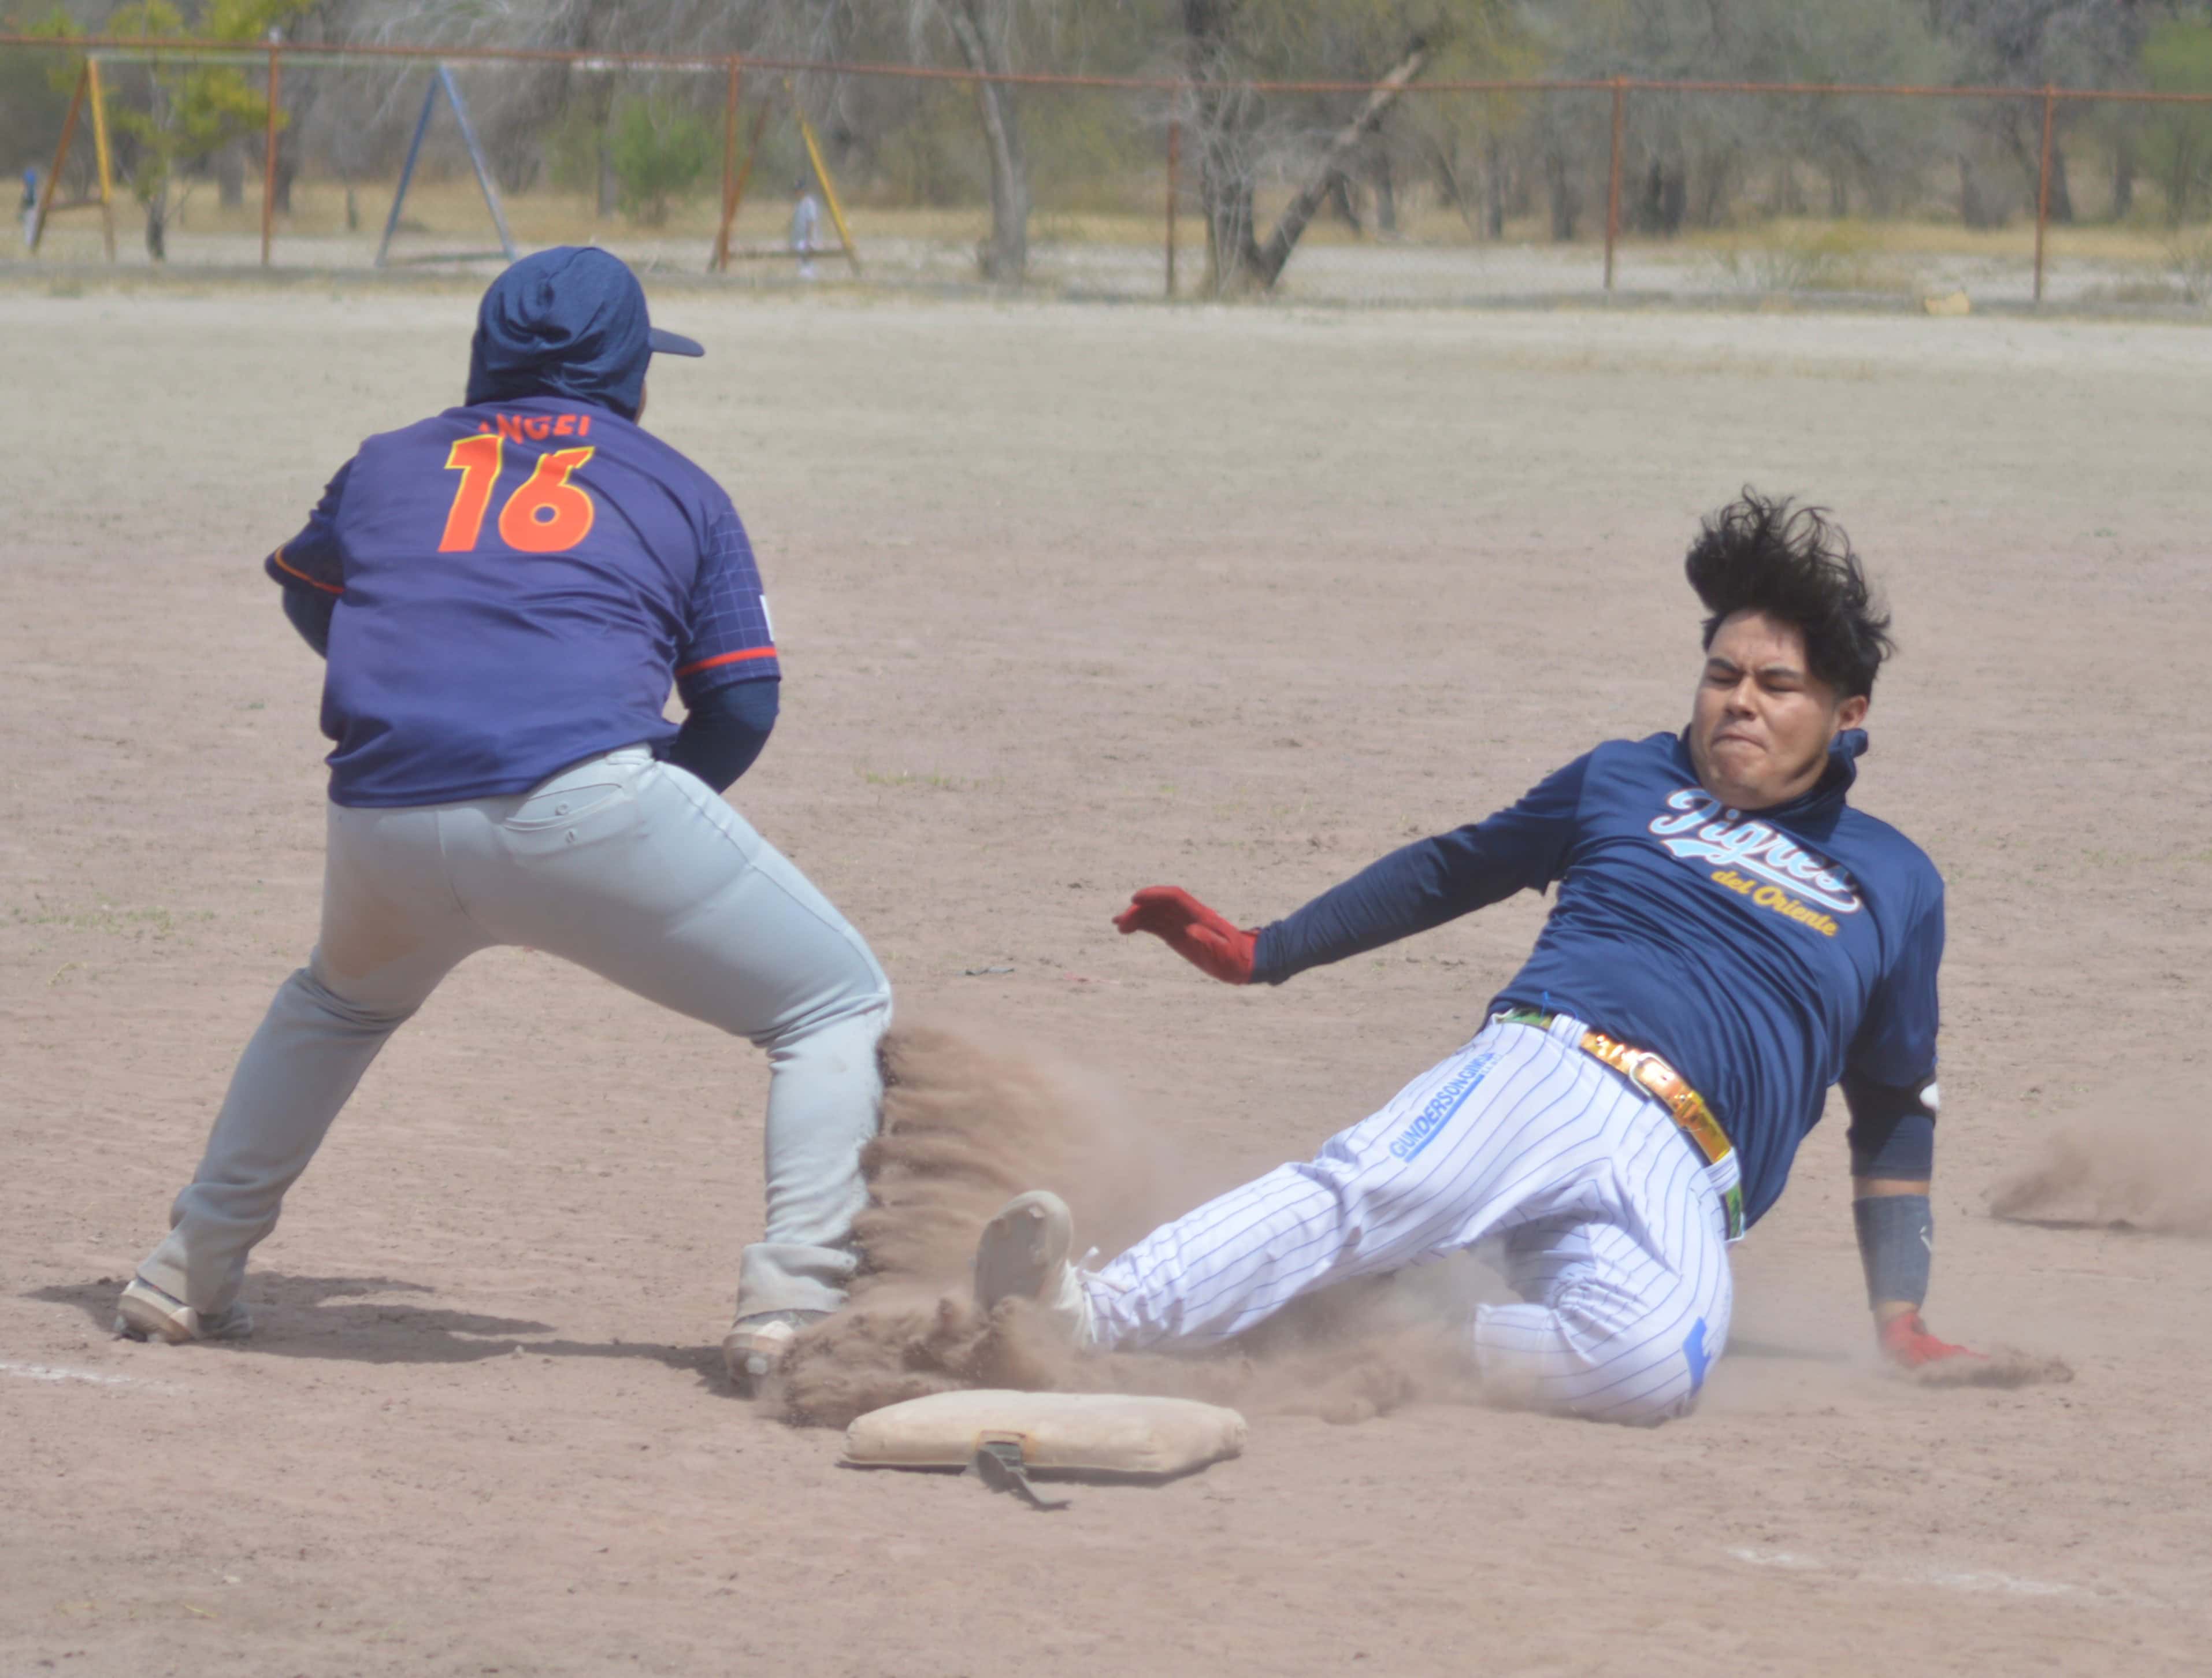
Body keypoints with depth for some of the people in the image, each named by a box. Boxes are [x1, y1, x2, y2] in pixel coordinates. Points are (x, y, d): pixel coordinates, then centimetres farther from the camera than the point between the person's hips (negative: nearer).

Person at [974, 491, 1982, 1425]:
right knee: (1368, 1190, -35)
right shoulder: (1626, 782, 26)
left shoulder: (1896, 887, 24)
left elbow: (1897, 1111, 27)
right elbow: (1453, 870, 32)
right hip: (1542, 1073, 0)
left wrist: (1899, 1314, 18)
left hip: (1679, 1183, 0)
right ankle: (1088, 1317, -54)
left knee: (1657, 1354, -38)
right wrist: (1256, 955, 24)